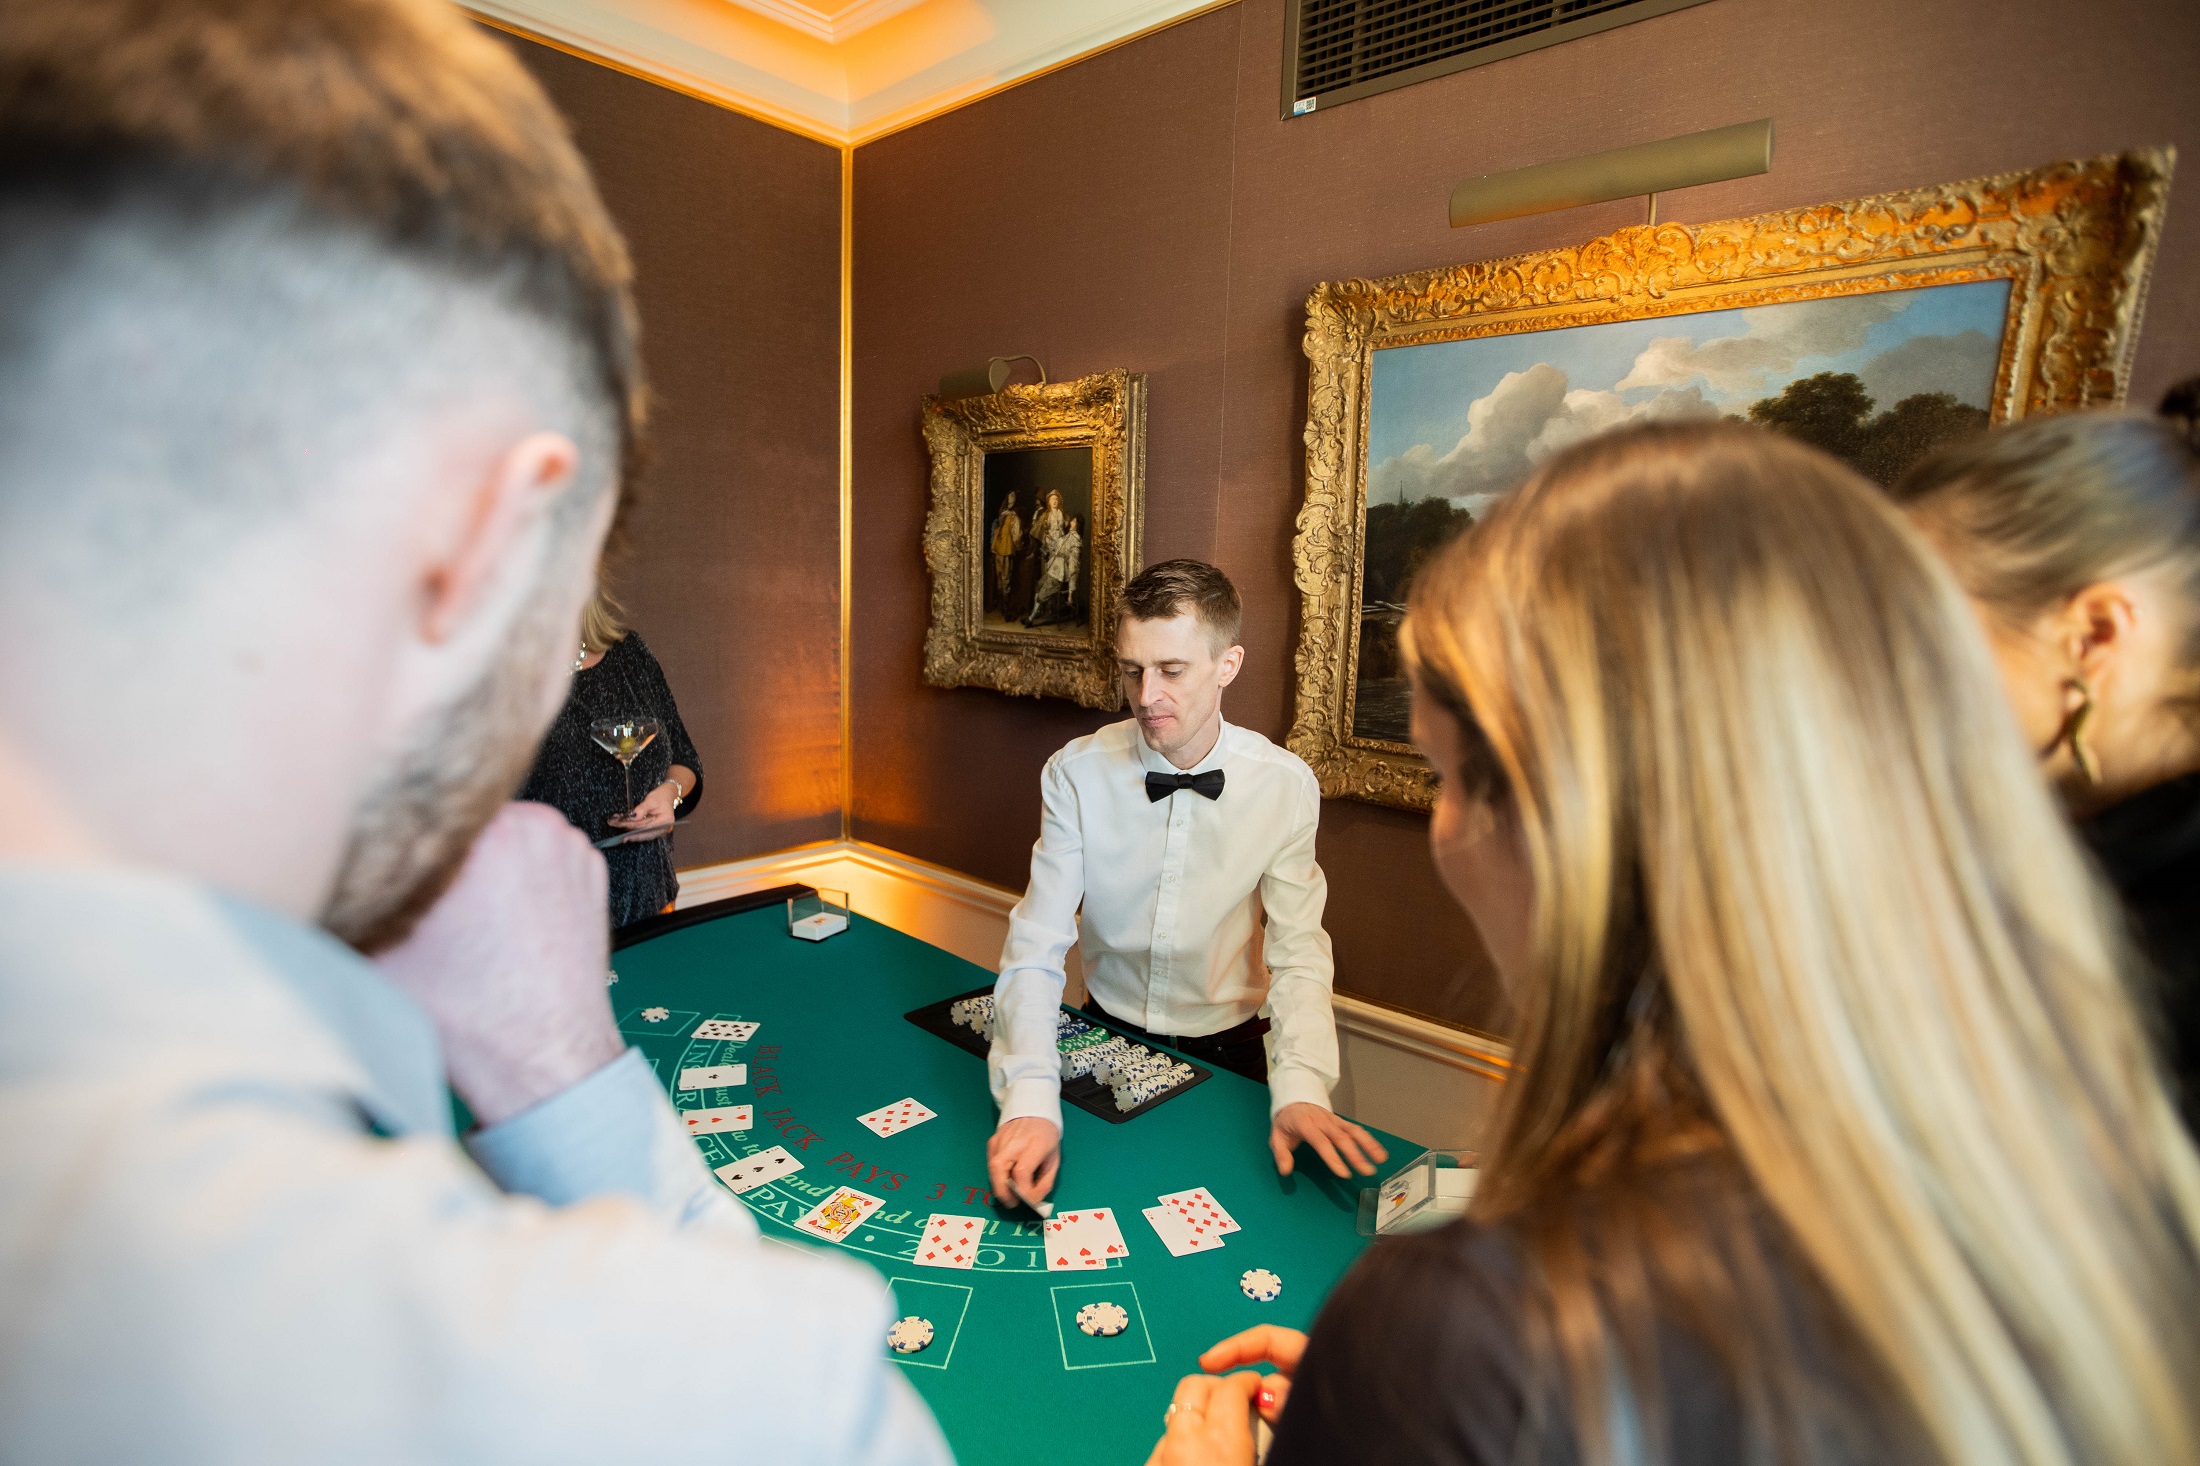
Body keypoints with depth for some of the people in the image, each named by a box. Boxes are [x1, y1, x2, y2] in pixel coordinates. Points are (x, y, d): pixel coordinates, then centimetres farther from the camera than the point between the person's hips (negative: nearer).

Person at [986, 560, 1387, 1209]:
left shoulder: (1286, 786, -12)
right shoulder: (1076, 773, -13)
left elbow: (1298, 958, -12)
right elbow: (1036, 949, -18)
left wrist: (1300, 1089, -29)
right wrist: (1030, 1099, -33)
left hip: (1229, 1053, 0)